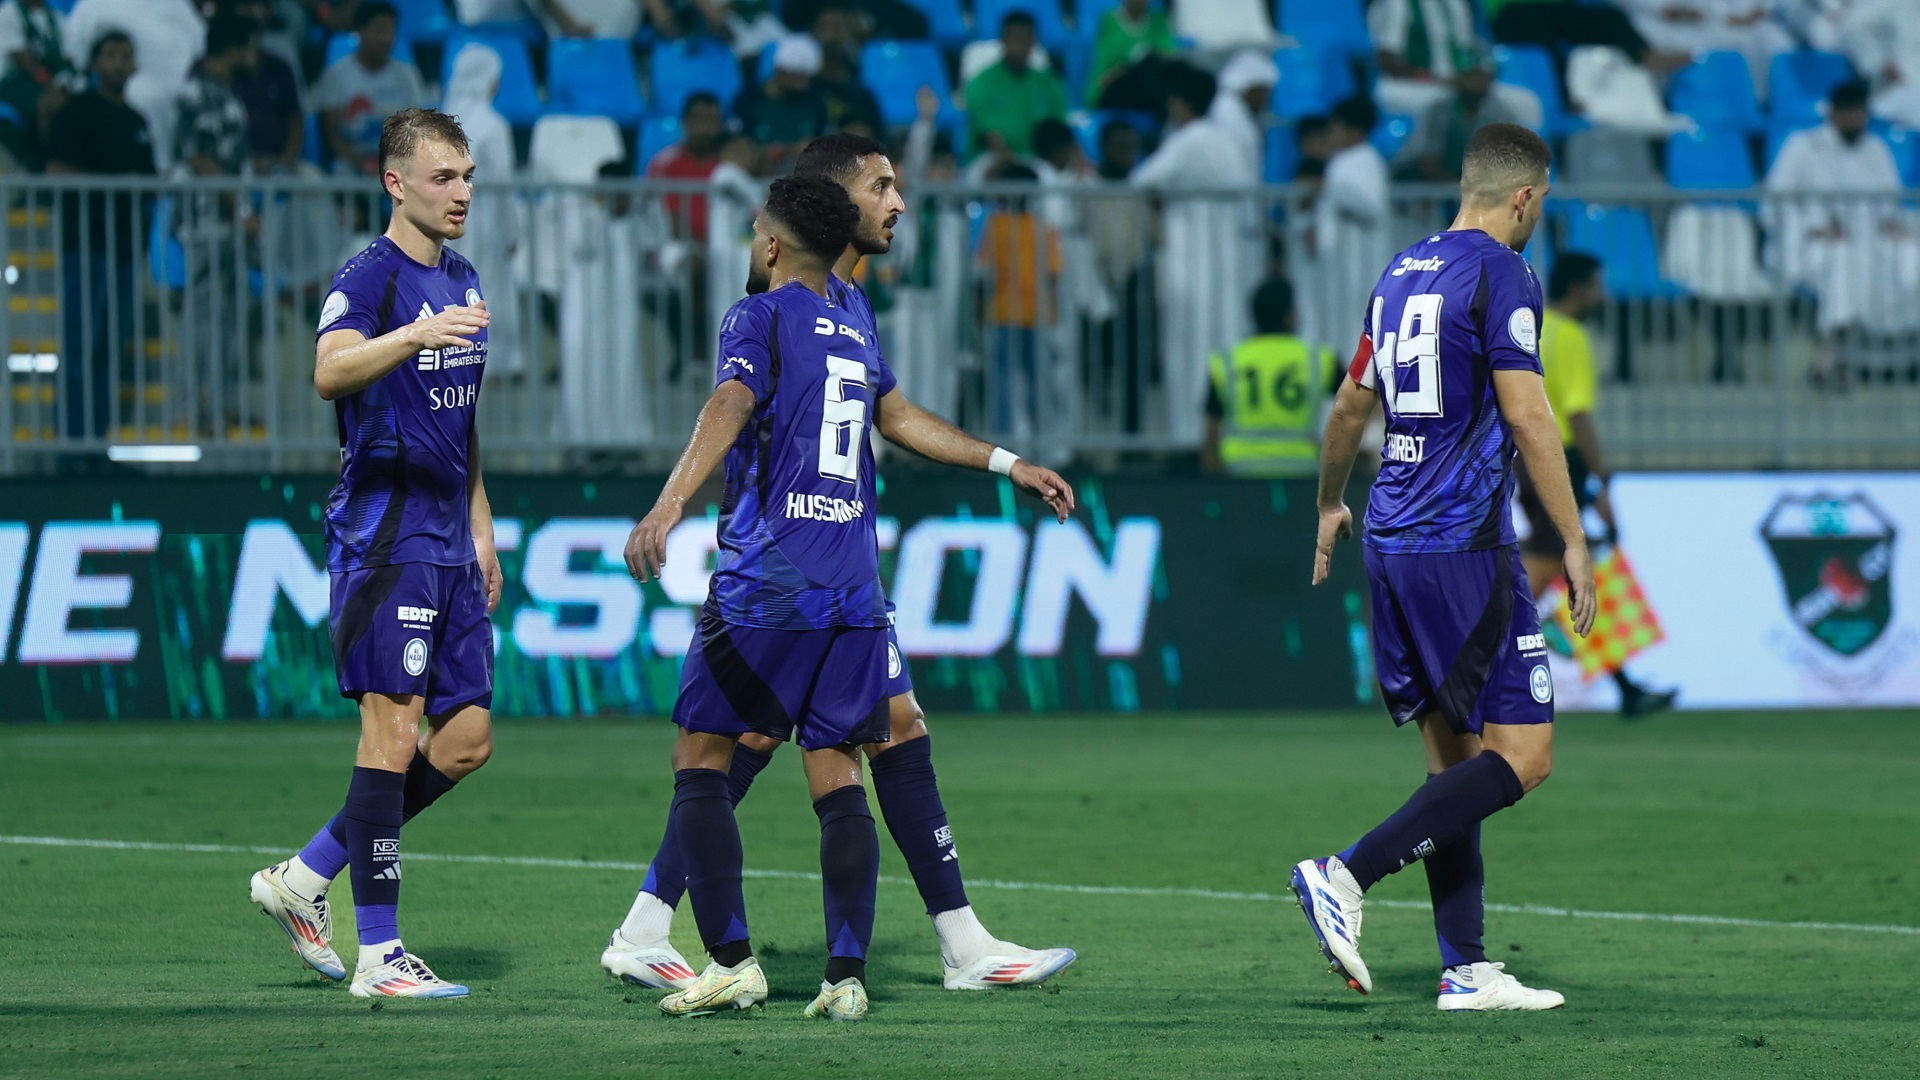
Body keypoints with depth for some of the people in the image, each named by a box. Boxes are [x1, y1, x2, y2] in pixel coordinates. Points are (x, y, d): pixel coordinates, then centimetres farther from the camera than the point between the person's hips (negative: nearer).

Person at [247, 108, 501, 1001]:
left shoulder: (460, 282, 16)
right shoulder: (369, 278, -11)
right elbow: (330, 372, -31)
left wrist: (480, 526, 25)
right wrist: (413, 335, -48)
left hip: (446, 545, 9)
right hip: (384, 538, -9)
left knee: (466, 740, 7)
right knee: (393, 730, -10)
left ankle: (304, 878, 18)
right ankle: (378, 955, -8)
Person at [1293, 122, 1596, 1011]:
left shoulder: (1404, 272, 16)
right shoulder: (1500, 274, -9)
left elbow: (1350, 405, 24)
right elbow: (1525, 414, -16)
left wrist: (1330, 506, 39)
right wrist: (1574, 543, -12)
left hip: (1392, 541, 9)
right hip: (1464, 545, -9)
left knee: (1455, 757, 11)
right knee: (1522, 756, -8)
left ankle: (1466, 970, 7)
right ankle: (1346, 876, -18)